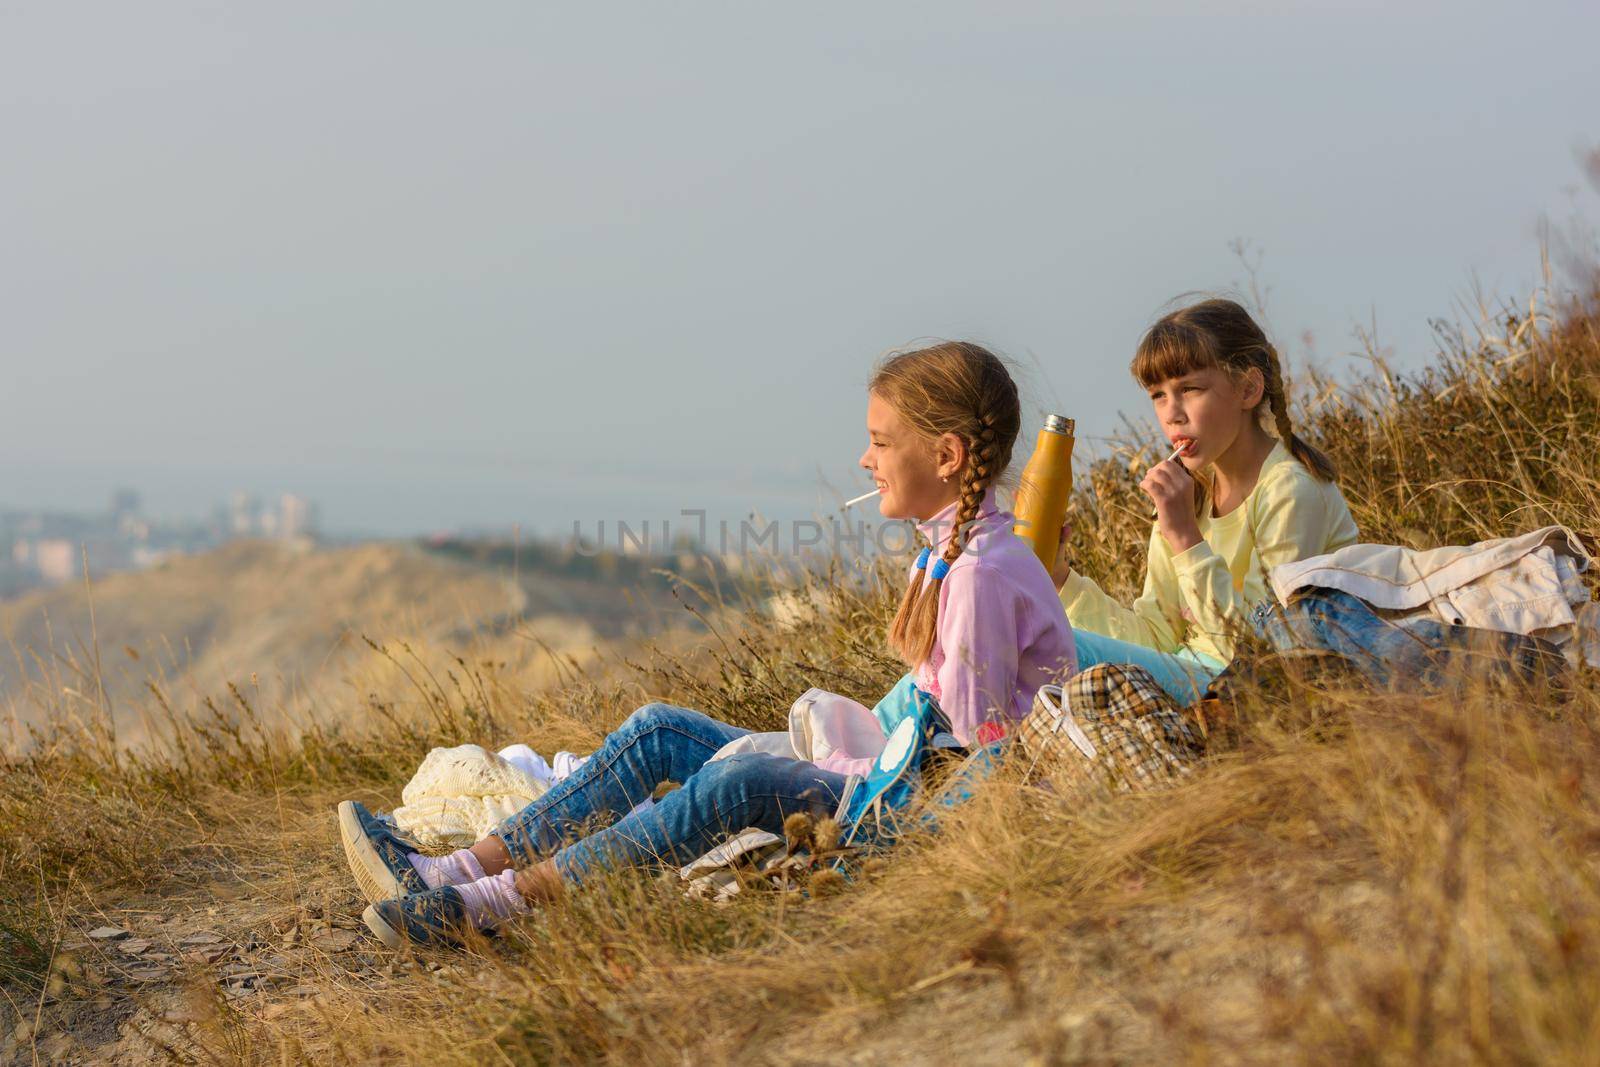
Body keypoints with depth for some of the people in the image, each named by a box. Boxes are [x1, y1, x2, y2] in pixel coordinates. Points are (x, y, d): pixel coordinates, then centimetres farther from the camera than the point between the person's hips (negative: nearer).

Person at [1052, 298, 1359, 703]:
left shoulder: (1291, 491, -16)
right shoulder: (1188, 487, 8)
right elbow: (1158, 636, 6)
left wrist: (1187, 540, -26)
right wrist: (1062, 579, -5)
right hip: (1192, 673, 8)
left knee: (1067, 650, -19)